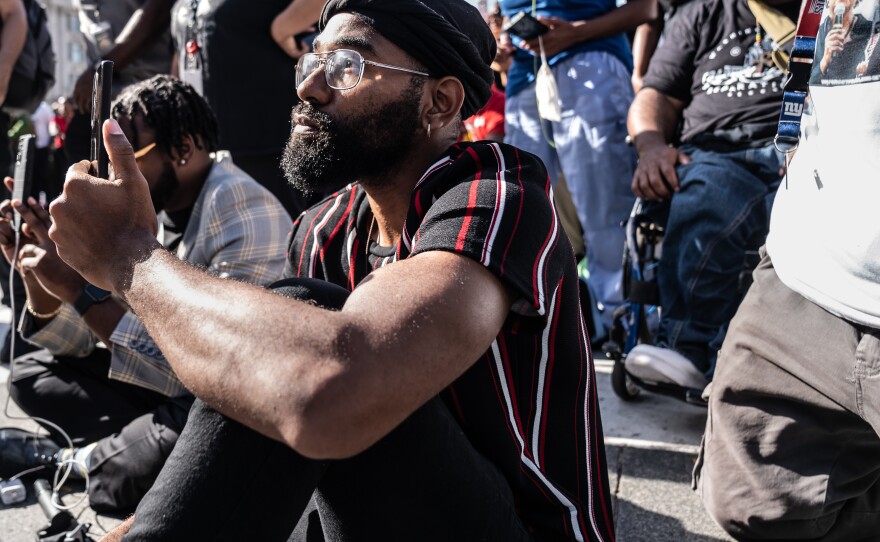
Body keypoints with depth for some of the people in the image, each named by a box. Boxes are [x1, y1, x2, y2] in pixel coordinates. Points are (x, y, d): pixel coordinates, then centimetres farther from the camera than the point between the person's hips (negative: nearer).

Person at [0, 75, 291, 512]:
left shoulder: (244, 215, -24)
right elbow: (80, 342, 7)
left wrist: (79, 288, -30)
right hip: (172, 389, 8)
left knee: (122, 474, -35)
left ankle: (74, 456, -3)